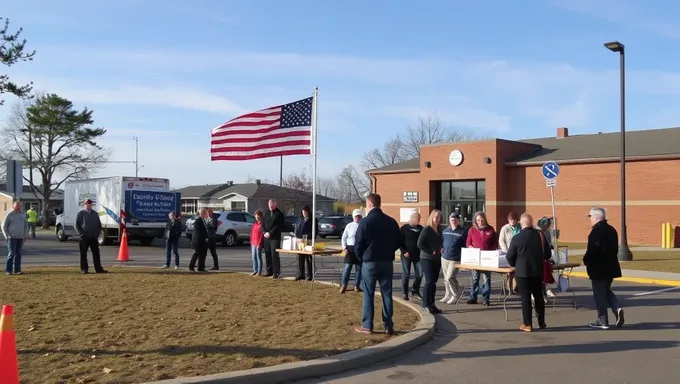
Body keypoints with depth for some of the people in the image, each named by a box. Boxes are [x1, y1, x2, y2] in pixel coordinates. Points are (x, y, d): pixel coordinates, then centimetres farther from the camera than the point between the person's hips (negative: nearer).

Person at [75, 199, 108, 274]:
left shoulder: (95, 214, 13)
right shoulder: (80, 214, 2)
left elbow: (99, 225, 18)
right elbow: (77, 225, 0)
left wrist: (98, 233, 5)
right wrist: (81, 233, -9)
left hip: (94, 237, 3)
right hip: (84, 237, -3)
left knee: (96, 253, 3)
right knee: (83, 253, 1)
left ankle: (98, 268, 6)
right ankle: (84, 269, 8)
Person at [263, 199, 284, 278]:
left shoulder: (279, 214, -4)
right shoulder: (267, 213, 17)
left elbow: (278, 226, -11)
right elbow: (264, 224, 19)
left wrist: (270, 233, -14)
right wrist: (265, 232, 1)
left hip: (275, 238, -7)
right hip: (267, 237, 7)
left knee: (274, 255, -8)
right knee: (267, 255, 8)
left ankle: (276, 272, -4)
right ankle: (269, 271, 16)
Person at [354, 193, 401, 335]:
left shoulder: (365, 222, -11)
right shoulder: (391, 222, 3)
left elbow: (358, 245, -9)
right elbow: (398, 242, 8)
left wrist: (362, 257, 9)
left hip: (370, 262, -4)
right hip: (387, 262, 4)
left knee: (368, 295, 4)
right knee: (387, 293, 8)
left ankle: (367, 326, 6)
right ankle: (388, 326, 9)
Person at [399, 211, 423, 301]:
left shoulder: (420, 228, 8)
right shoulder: (404, 228, -4)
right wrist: (404, 252, -13)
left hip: (418, 255, 4)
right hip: (407, 255, -4)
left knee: (419, 274, 2)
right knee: (406, 274, 1)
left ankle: (415, 291, 19)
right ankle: (404, 293, 8)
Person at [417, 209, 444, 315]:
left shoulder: (439, 231, 12)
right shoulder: (426, 229, -10)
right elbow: (420, 244, -16)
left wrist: (440, 249, 4)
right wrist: (430, 252, -17)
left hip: (437, 259, 7)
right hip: (427, 259, -7)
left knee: (433, 282, 8)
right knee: (430, 281, -11)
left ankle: (431, 304, 14)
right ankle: (426, 304, -4)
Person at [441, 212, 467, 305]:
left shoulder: (463, 232, -5)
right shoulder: (445, 231, 9)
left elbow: (465, 246, -6)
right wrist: (441, 249, 9)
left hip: (455, 259, -6)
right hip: (444, 257, 6)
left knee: (450, 277, -12)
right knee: (446, 278, 11)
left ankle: (456, 295, 5)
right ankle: (448, 295, 24)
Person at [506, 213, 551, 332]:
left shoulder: (517, 238, -13)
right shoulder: (540, 235, -3)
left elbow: (509, 256, -8)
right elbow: (548, 253, 4)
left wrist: (515, 265, 11)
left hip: (522, 272, -4)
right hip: (538, 271, 4)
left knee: (525, 298, 2)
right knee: (539, 296, 15)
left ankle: (527, 324, 4)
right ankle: (541, 322, 22)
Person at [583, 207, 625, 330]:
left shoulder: (596, 231, -18)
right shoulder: (612, 230, 9)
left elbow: (592, 250, -22)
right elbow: (615, 249, 12)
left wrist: (586, 260, -5)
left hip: (598, 268, -8)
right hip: (611, 267, 8)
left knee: (600, 294, 1)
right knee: (606, 291, 21)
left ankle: (602, 321, 7)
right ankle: (617, 308, 1)